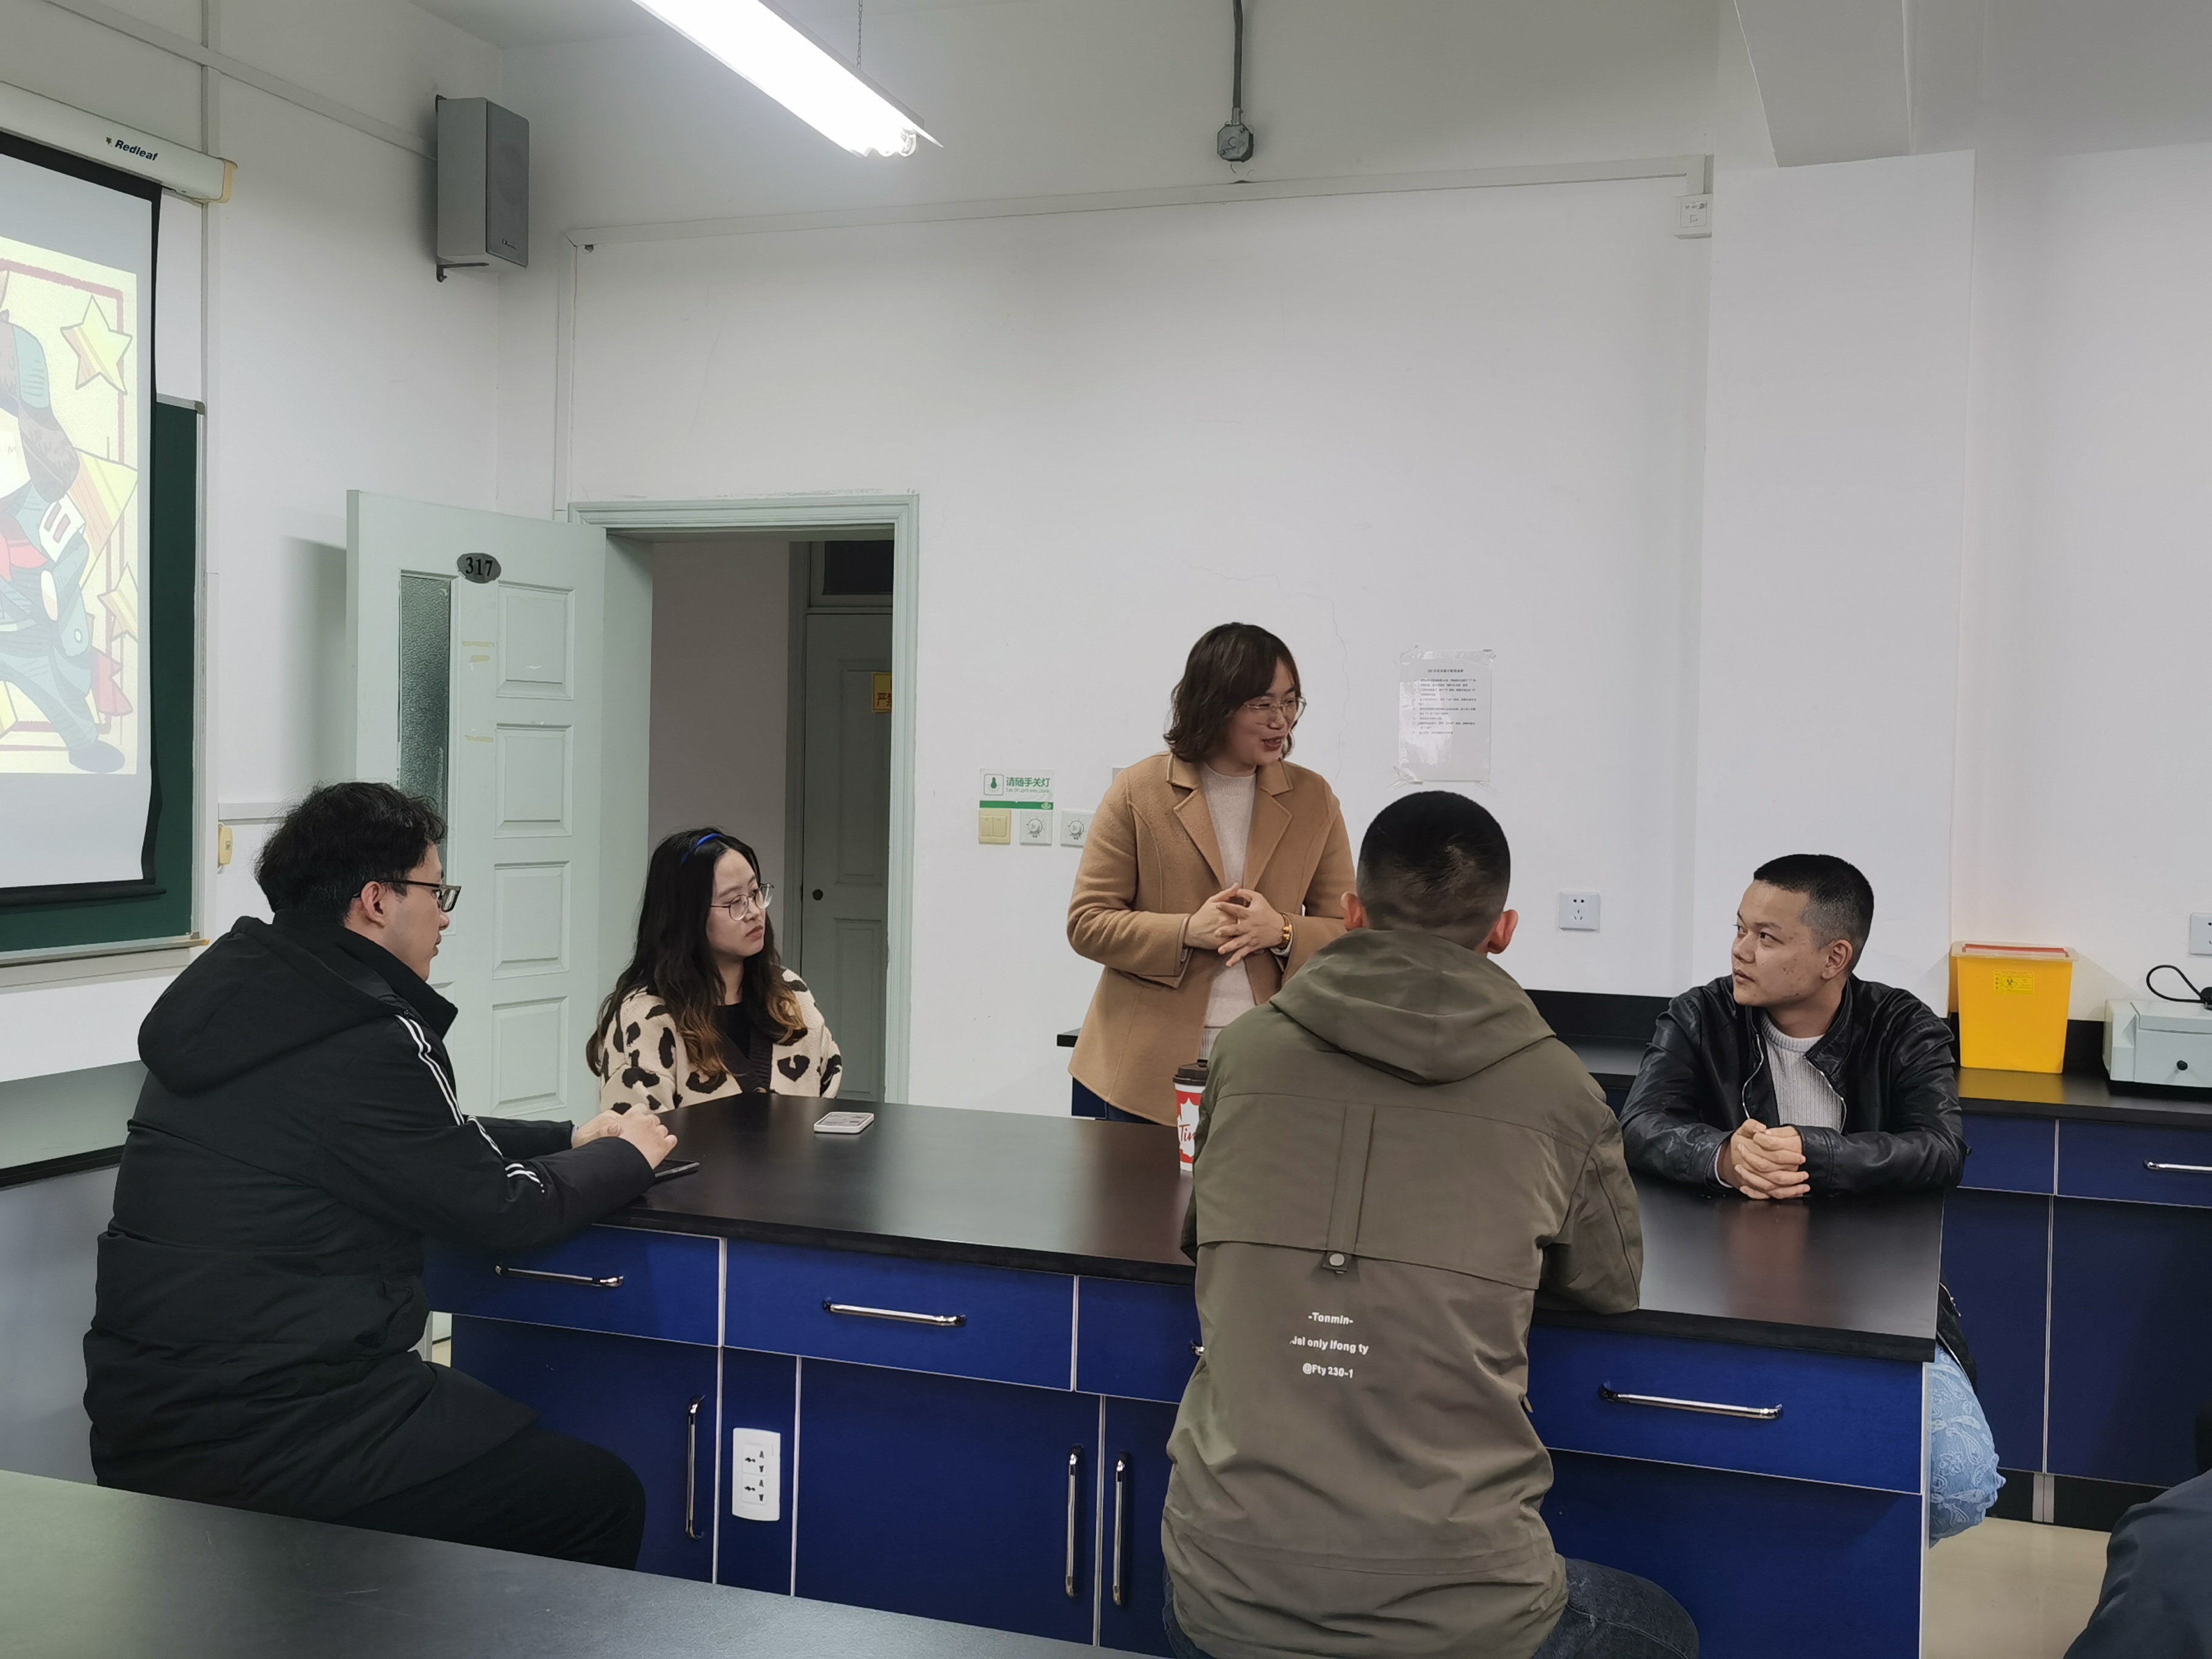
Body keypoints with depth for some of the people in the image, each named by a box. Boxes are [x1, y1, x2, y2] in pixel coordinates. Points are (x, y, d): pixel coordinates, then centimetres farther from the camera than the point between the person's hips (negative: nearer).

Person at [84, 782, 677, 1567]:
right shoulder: (359, 1044, -20)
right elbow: (502, 1207, -10)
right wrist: (627, 1154, 7)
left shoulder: (240, 999, 8)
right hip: (274, 1443, -10)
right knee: (603, 1499, 1)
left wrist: (572, 1138, 18)